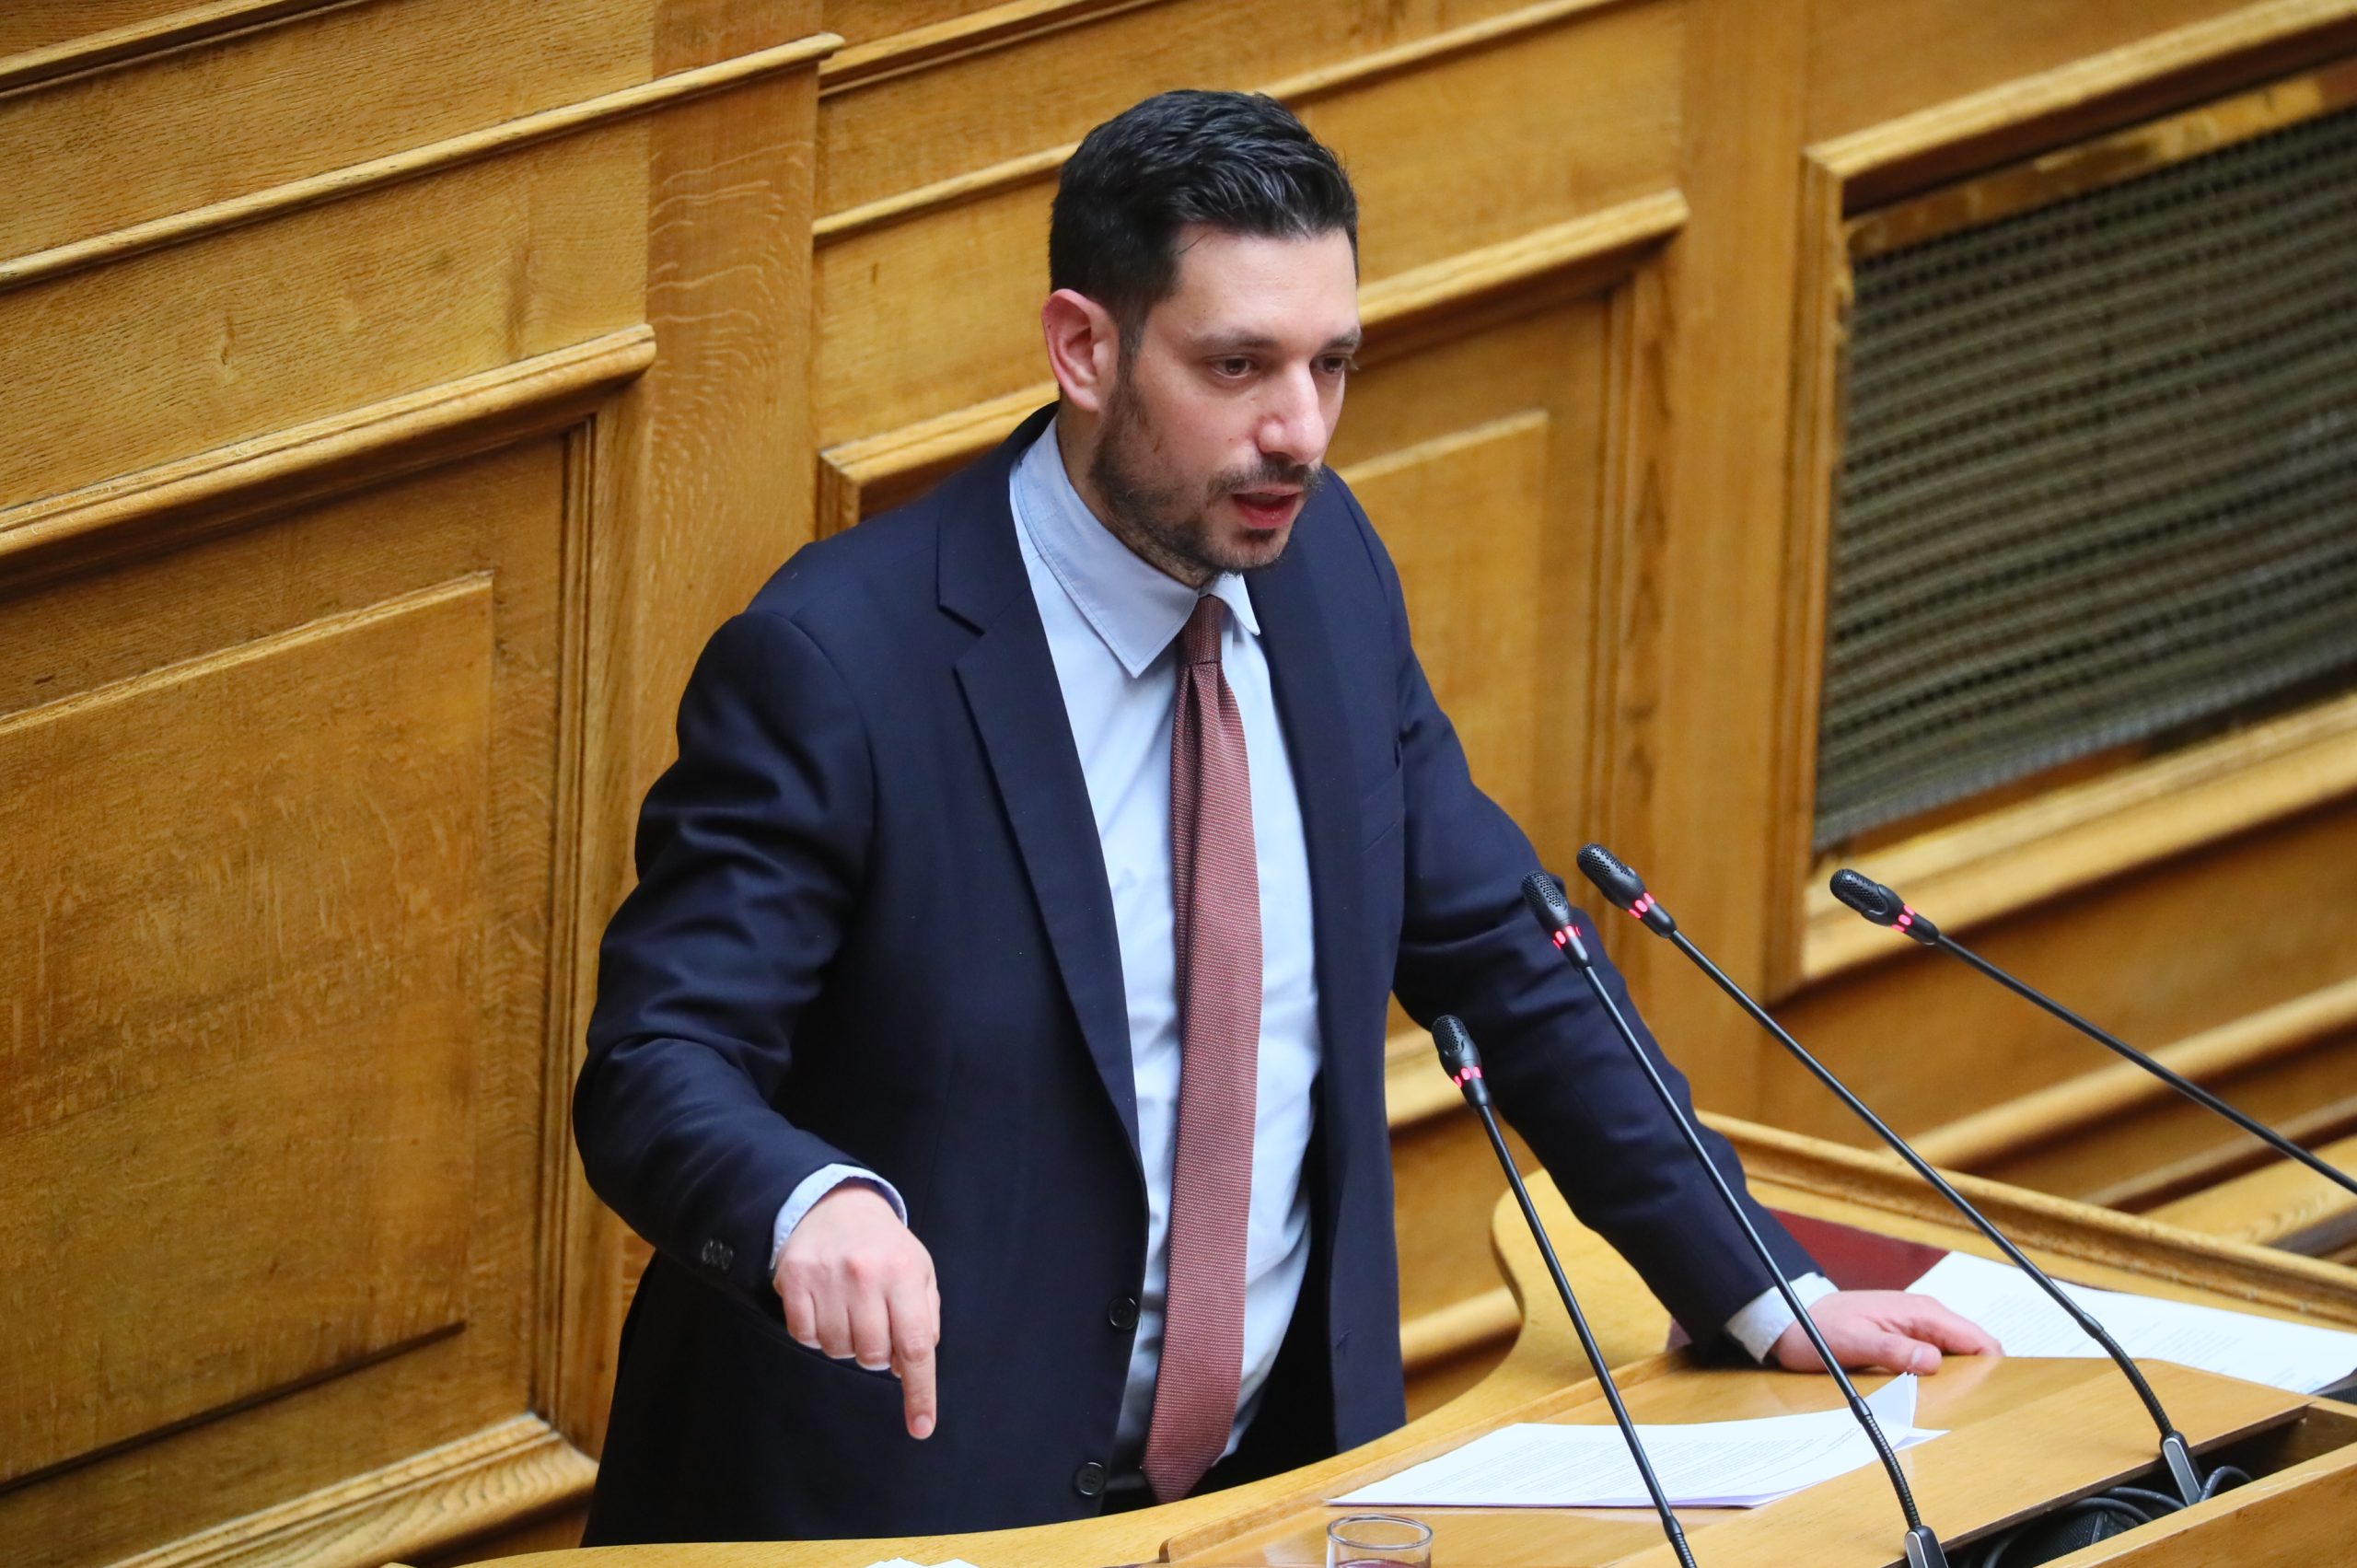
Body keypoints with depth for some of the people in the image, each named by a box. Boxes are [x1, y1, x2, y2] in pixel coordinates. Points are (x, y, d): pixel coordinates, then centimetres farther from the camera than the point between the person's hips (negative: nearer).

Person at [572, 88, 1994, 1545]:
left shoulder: (1324, 568, 6)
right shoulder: (836, 661, -14)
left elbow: (1501, 956, 15)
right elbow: (651, 1072, -18)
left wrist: (1768, 1299, 11)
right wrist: (812, 1204, -40)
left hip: (1274, 1475, 4)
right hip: (919, 1505, -4)